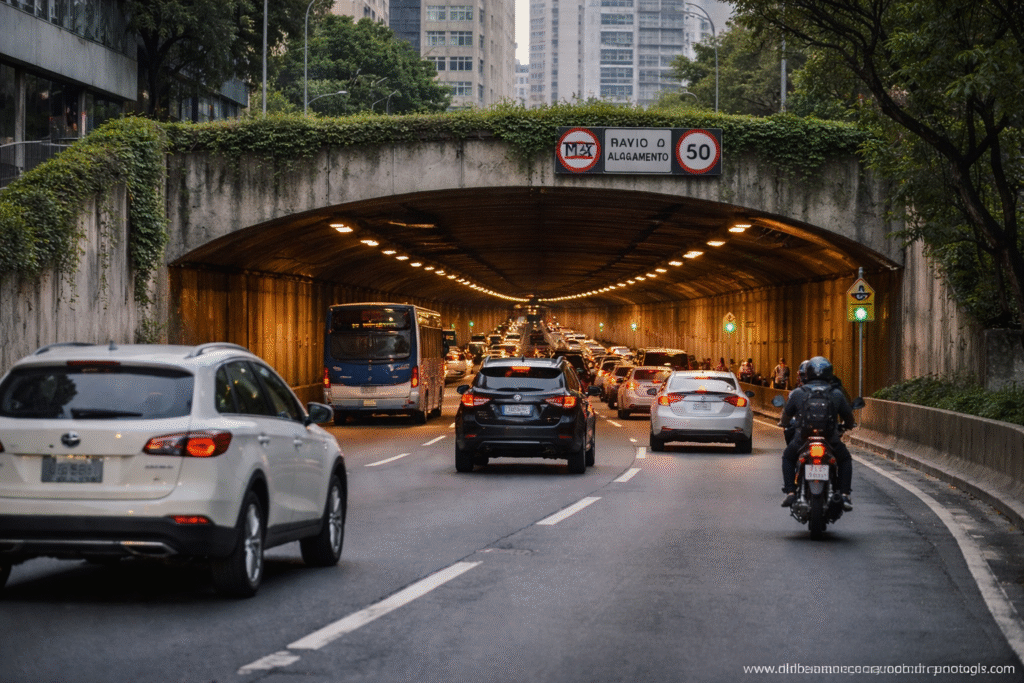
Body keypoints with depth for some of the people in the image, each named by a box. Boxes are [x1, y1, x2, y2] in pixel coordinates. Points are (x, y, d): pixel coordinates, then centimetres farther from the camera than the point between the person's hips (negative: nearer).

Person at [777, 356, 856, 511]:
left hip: (803, 439, 0)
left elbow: (786, 416, 11)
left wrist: (784, 423, 35)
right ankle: (844, 495, 12)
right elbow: (849, 418, 13)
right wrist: (846, 426, 36)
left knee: (788, 457, 29)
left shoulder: (797, 393, 2)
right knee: (845, 459, 28)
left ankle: (790, 492, 16)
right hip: (831, 440, 0)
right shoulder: (837, 394, 3)